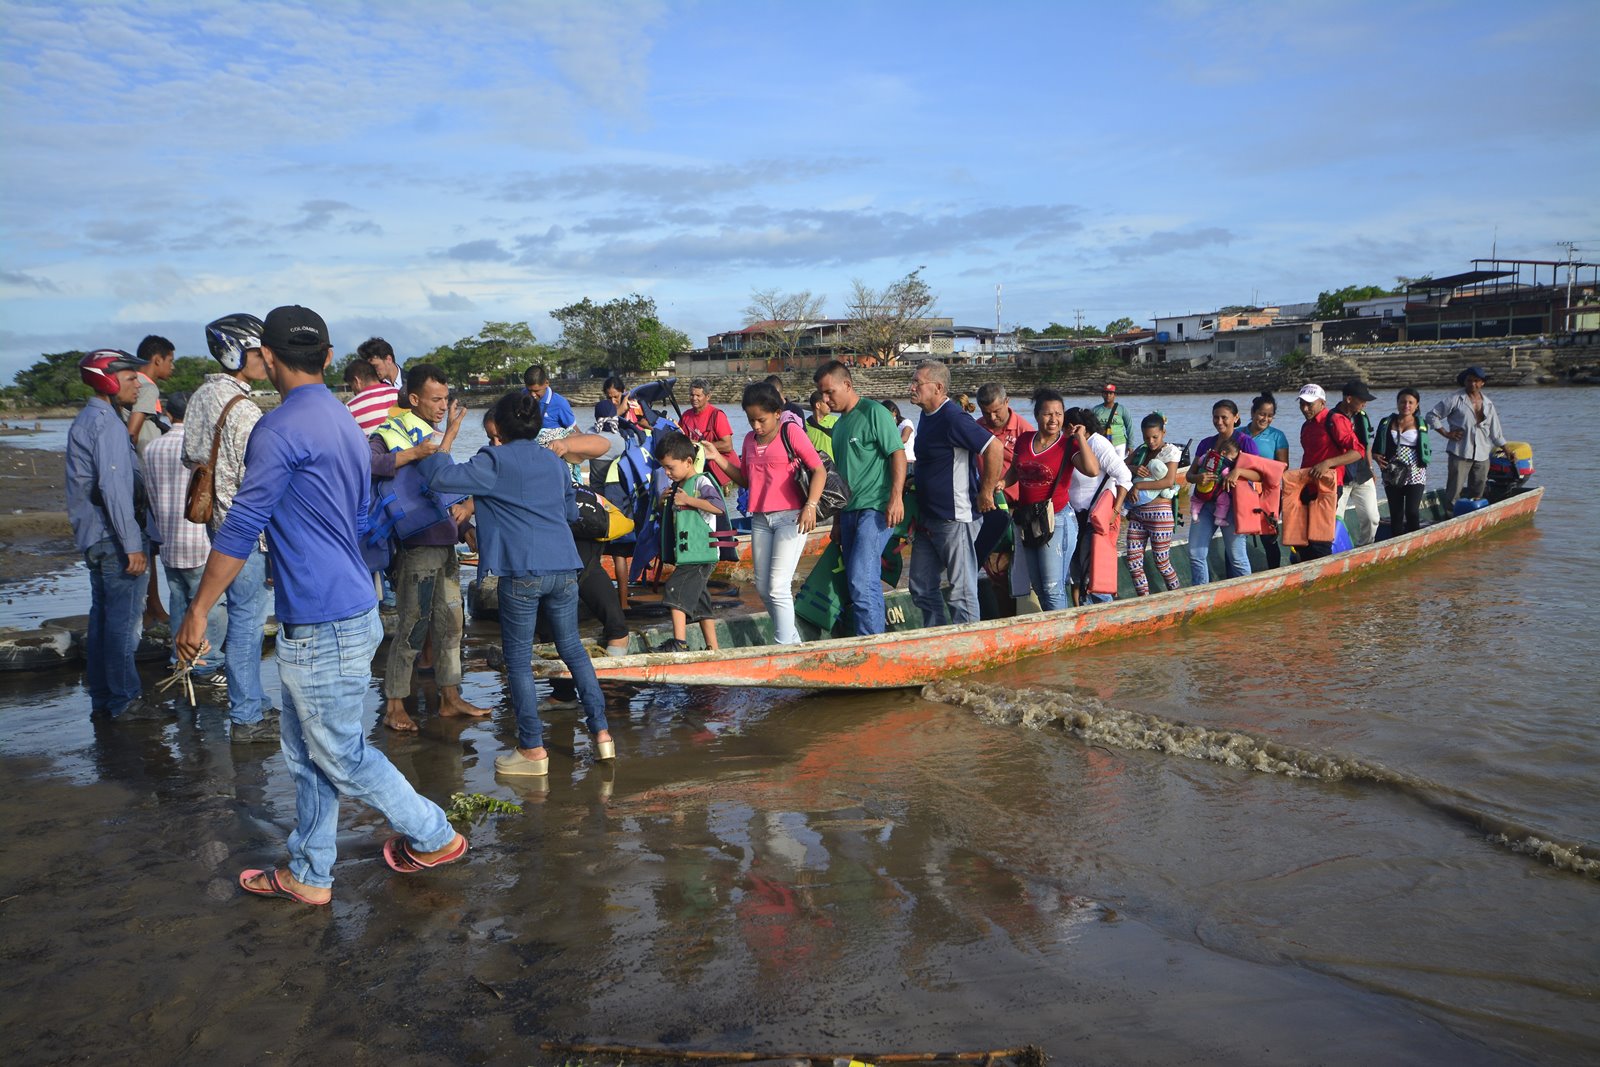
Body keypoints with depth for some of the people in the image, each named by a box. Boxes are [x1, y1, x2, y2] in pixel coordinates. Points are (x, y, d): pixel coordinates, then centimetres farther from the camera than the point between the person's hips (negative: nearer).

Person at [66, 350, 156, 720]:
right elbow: (114, 488, -22)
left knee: (102, 616, 14)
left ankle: (101, 697, 22)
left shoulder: (85, 421, 16)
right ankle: (124, 700, 3)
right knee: (123, 620, -3)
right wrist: (132, 544, -23)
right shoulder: (106, 424, -15)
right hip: (113, 537, -10)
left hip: (93, 537, 10)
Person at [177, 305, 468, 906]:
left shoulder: (280, 429, -17)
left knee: (343, 758, 5)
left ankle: (433, 837, 19)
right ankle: (309, 876, 27)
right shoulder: (345, 423, 13)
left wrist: (197, 612, -10)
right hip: (347, 608, 10)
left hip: (323, 628, -10)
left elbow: (239, 530, -17)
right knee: (308, 758, 17)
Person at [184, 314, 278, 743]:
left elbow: (190, 457, 17)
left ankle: (252, 702, 30)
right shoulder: (243, 411, -20)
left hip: (218, 524, 10)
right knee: (247, 619, -1)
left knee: (243, 615, 18)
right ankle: (247, 718, 8)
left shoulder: (200, 397, 8)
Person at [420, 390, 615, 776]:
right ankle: (601, 732, 18)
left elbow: (442, 478, -11)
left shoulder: (495, 461, -2)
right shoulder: (554, 461, 16)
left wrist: (434, 451, 8)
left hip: (523, 573, -5)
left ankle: (533, 749, 8)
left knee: (519, 660, 5)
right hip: (564, 568, 6)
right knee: (573, 649, 17)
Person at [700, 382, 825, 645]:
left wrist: (810, 505, -23)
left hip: (790, 517, -7)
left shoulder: (791, 433, -7)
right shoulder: (750, 439, 13)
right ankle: (792, 639, 25)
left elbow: (819, 470, -10)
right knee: (763, 588, 11)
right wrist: (717, 458, 6)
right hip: (760, 519, 7)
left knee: (778, 588, -12)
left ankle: (785, 648, -2)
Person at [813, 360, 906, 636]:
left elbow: (898, 454, -12)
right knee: (863, 583, 10)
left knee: (861, 580, -15)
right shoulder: (839, 426, 19)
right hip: (850, 511, 8)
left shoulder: (874, 413, -5)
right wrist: (838, 518, 23)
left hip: (875, 510, -8)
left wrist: (896, 497, -21)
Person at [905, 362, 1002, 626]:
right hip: (927, 520, 10)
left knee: (961, 592, 1)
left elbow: (995, 448, -27)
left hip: (954, 519, -10)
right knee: (922, 588, 16)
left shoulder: (953, 418, -19)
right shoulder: (928, 416, 10)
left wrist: (986, 493, -20)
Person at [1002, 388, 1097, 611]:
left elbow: (1092, 470, -28)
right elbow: (1014, 470, 20)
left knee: (1053, 588, -8)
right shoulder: (1024, 439, 4)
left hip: (1057, 519, -6)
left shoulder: (1068, 444, -10)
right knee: (1038, 588, 15)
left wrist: (1080, 437, -21)